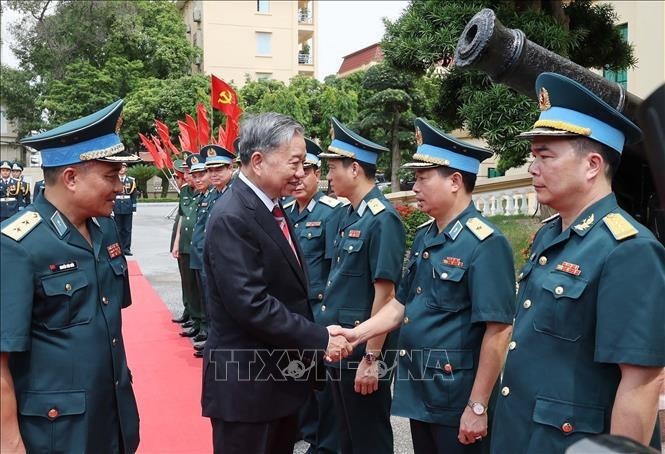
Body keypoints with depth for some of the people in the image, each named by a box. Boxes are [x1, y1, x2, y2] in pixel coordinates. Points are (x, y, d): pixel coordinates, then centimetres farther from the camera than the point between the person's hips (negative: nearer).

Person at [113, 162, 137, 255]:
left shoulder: (131, 180, 6)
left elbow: (134, 195, 7)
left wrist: (134, 209, 1)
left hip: (128, 209, 1)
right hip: (117, 208, -1)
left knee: (127, 229, 4)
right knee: (117, 229, 2)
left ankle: (126, 248, 10)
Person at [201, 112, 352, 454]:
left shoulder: (272, 208, 8)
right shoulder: (231, 218, -21)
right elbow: (252, 305, -27)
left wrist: (315, 337, 5)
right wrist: (319, 340, -21)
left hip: (281, 375, 9)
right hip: (245, 381, -9)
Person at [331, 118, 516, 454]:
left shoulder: (485, 244, -18)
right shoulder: (423, 237, 8)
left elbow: (497, 331, -21)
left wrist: (477, 407, -19)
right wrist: (354, 335, 2)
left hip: (456, 399, -8)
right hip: (418, 391, 8)